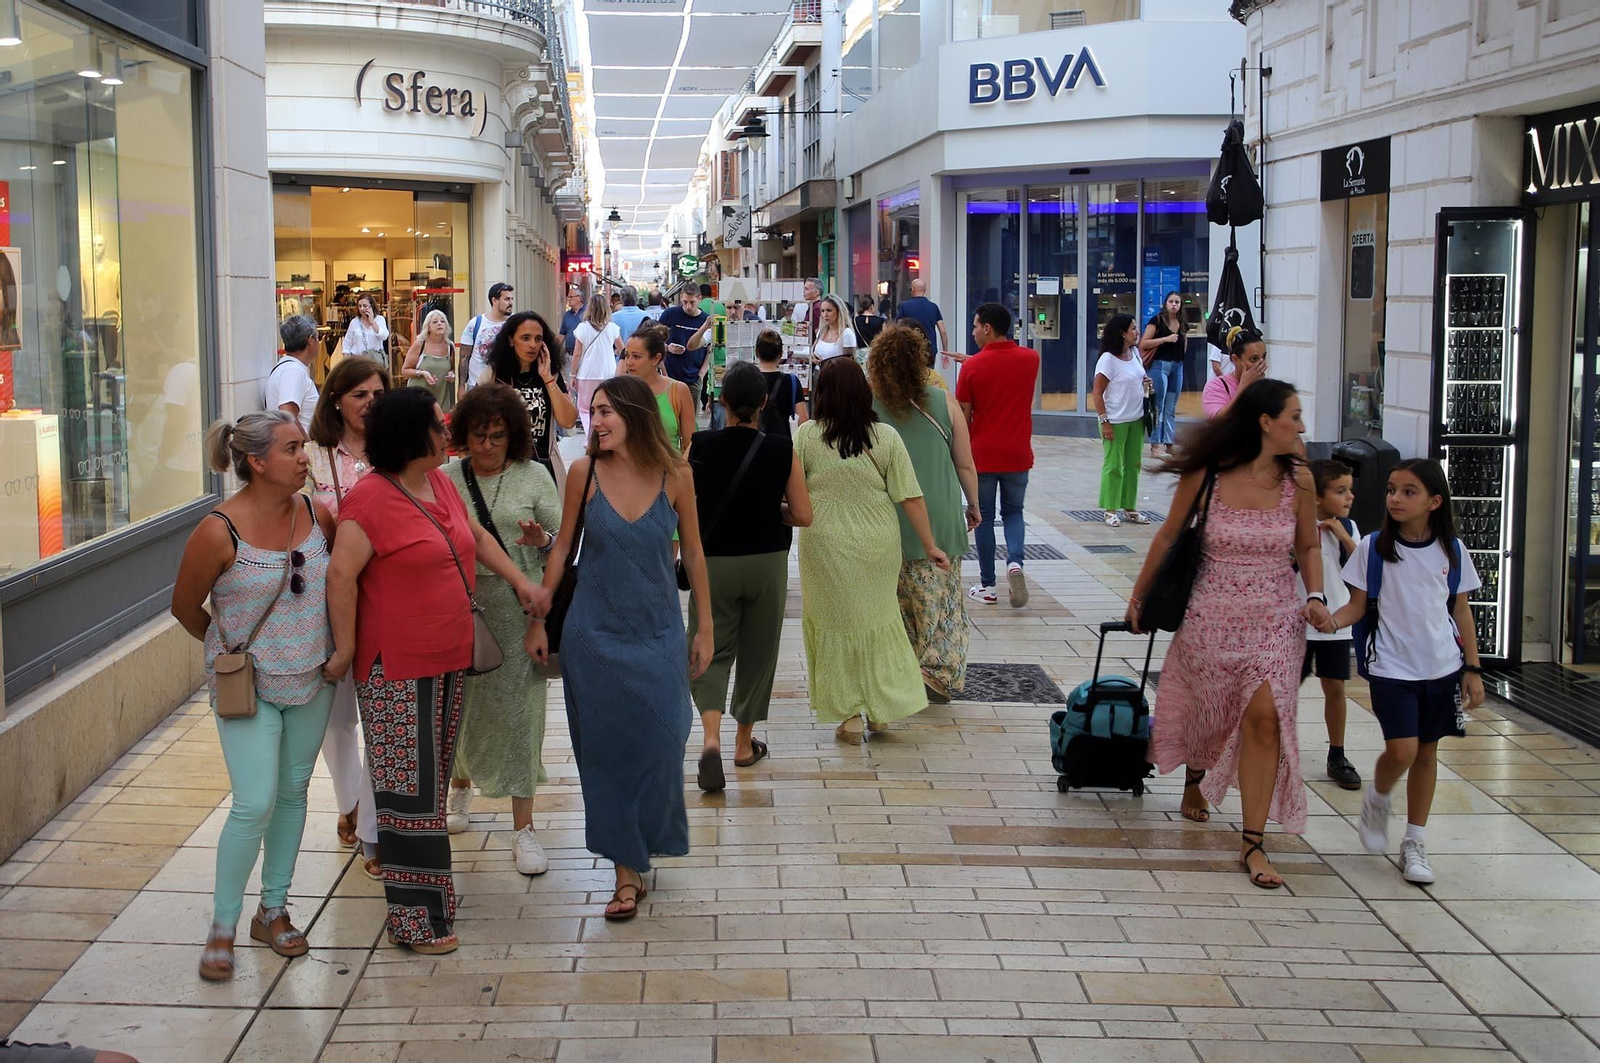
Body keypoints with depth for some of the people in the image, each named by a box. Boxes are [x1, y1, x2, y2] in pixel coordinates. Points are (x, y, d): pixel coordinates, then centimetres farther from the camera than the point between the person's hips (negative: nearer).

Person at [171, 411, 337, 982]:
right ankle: (222, 926, 7)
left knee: (293, 794, 13)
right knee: (255, 804, -9)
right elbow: (185, 606, -3)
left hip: (311, 679, 5)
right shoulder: (220, 531, -18)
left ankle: (274, 910, 28)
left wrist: (340, 647, 11)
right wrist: (230, 650, 8)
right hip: (248, 687, -5)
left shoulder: (316, 515, -4)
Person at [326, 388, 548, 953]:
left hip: (448, 659, 9)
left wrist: (521, 581, 17)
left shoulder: (440, 483, 9)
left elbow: (477, 536, 24)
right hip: (396, 668, -9)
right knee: (409, 786, -4)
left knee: (434, 777, 15)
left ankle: (431, 891, 26)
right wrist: (345, 648, -18)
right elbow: (341, 575, -20)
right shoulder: (372, 498, -18)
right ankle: (415, 917, 2)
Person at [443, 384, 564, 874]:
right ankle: (460, 789, 40)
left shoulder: (534, 476, 2)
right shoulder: (446, 479, 5)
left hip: (518, 608, -1)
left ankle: (523, 829, 5)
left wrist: (542, 540, -18)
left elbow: (562, 541, 4)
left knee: (518, 709, -2)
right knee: (458, 704, 10)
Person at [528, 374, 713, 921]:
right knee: (606, 750, 4)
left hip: (658, 634, 0)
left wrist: (705, 628, 6)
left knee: (659, 745, 1)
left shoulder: (675, 475, -6)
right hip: (593, 634, 0)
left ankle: (647, 841, 26)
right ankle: (627, 866, 14)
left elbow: (693, 553, 3)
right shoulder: (584, 471, -6)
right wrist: (538, 620, 5)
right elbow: (562, 548, 4)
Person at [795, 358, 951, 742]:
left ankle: (849, 715, 13)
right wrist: (930, 545, 2)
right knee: (878, 617, 18)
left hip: (826, 545, -2)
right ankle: (881, 710, 20)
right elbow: (911, 497, -5)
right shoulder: (886, 437, -4)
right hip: (878, 543, 2)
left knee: (835, 622, 11)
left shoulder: (806, 435, -8)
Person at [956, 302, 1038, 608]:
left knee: (984, 517, 10)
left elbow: (963, 416, -7)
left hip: (982, 455, -2)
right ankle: (1014, 562, -9)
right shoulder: (1030, 358, -2)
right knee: (1013, 511, 17)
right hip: (1018, 454, 2)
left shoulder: (973, 367, -11)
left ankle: (987, 585, 12)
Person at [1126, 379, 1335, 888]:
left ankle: (1253, 842, -3)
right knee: (1206, 708, 16)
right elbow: (1169, 536, 3)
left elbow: (1308, 547, 9)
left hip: (1275, 619, 1)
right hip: (1211, 617, -1)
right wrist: (1138, 595, 12)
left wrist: (1316, 597, -7)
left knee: (1265, 717, -11)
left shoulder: (1298, 480, -4)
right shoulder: (1206, 476, -11)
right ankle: (1195, 778, 51)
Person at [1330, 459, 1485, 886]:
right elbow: (1358, 606, 0)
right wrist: (1329, 620, -21)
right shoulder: (1374, 546, -4)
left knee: (1426, 753, 8)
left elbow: (1462, 611, 9)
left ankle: (1415, 844, 20)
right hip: (1392, 667, -2)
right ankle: (1377, 799, 18)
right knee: (1402, 751, -15)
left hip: (1442, 668, 3)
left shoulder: (1452, 550, 1)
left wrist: (1472, 668, 6)